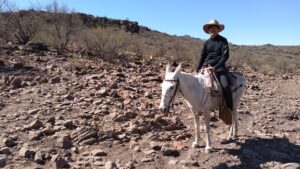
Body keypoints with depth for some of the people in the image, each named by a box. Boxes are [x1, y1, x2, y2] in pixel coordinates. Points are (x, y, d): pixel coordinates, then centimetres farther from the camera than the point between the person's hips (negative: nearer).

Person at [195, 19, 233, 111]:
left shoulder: (223, 40, 1)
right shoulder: (207, 42, 11)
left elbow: (225, 56, -8)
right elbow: (202, 57, 15)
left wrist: (215, 67, -18)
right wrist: (197, 70, 6)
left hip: (219, 67, -4)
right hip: (206, 67, 4)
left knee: (225, 86, -24)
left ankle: (230, 109, -13)